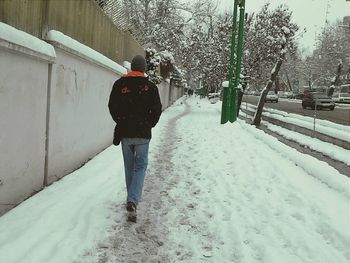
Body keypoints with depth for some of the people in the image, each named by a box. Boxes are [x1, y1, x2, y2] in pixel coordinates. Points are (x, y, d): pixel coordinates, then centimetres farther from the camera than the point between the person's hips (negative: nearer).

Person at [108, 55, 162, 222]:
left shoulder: (120, 84, 1)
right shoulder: (150, 87, -3)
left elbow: (112, 107, 3)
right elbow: (157, 110, -1)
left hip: (125, 132, 2)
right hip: (143, 134, -2)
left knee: (129, 166, 15)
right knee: (140, 166, 4)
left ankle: (132, 199, 26)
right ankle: (133, 200, -13)